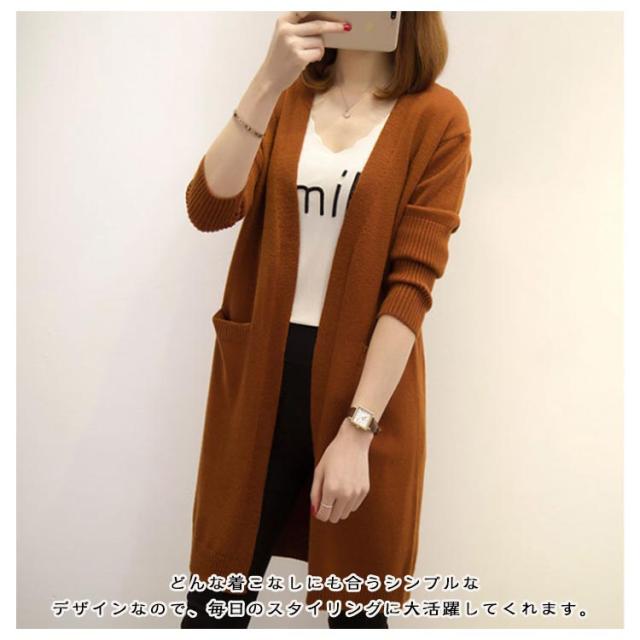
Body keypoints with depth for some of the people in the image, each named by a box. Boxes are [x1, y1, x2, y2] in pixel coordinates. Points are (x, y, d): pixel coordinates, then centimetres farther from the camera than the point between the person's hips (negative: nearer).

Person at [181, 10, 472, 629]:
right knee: (216, 595, 12)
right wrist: (268, 82, -18)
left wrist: (357, 431, -17)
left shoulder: (437, 117, -3)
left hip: (365, 376, -2)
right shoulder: (287, 99, 9)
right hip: (260, 371, 3)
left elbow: (413, 281, -11)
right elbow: (209, 209, -7)